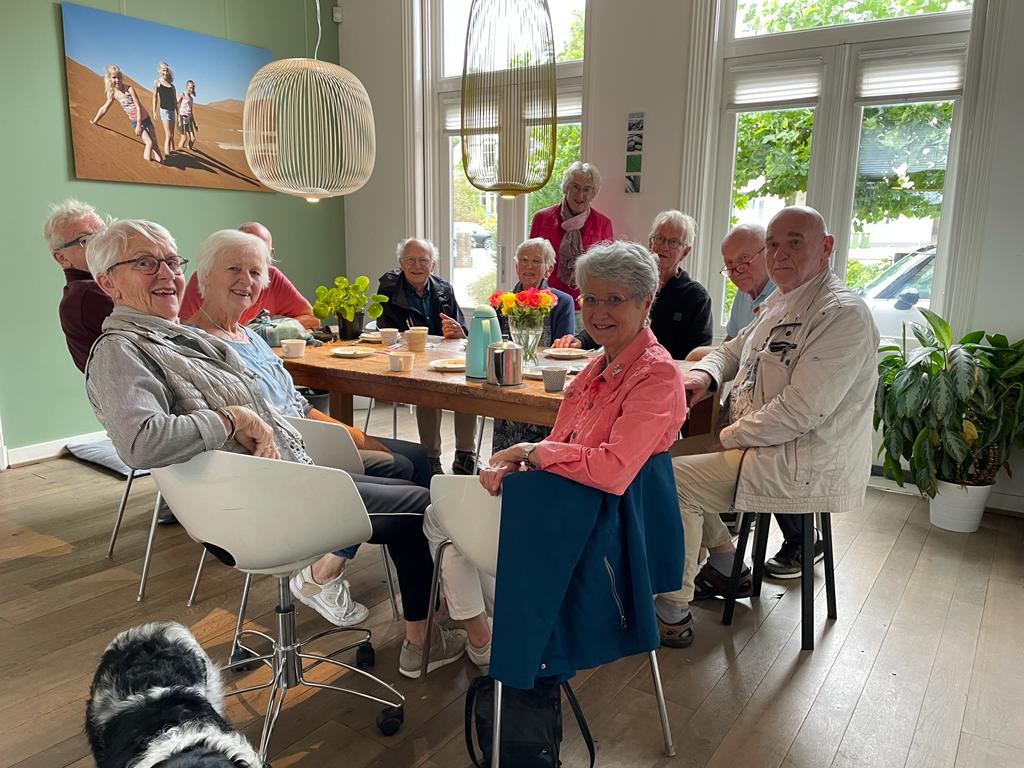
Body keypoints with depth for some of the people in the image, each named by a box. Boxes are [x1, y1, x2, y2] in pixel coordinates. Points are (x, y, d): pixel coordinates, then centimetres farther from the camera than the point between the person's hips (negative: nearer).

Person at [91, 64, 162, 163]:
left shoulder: (129, 88, -14)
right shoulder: (113, 93, -4)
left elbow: (138, 107, -17)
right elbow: (104, 108, 3)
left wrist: (139, 125, -20)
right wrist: (94, 122, 3)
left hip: (145, 118, -1)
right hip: (134, 121, 1)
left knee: (154, 144, 4)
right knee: (149, 143, -15)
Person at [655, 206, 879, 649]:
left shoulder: (843, 314, -19)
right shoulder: (779, 302, 12)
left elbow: (800, 411, -26)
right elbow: (736, 348, 24)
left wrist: (729, 438, -15)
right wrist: (703, 373, 1)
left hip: (806, 465, -10)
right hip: (760, 444, 10)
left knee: (673, 480, -18)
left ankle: (672, 614, -4)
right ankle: (728, 569, 23)